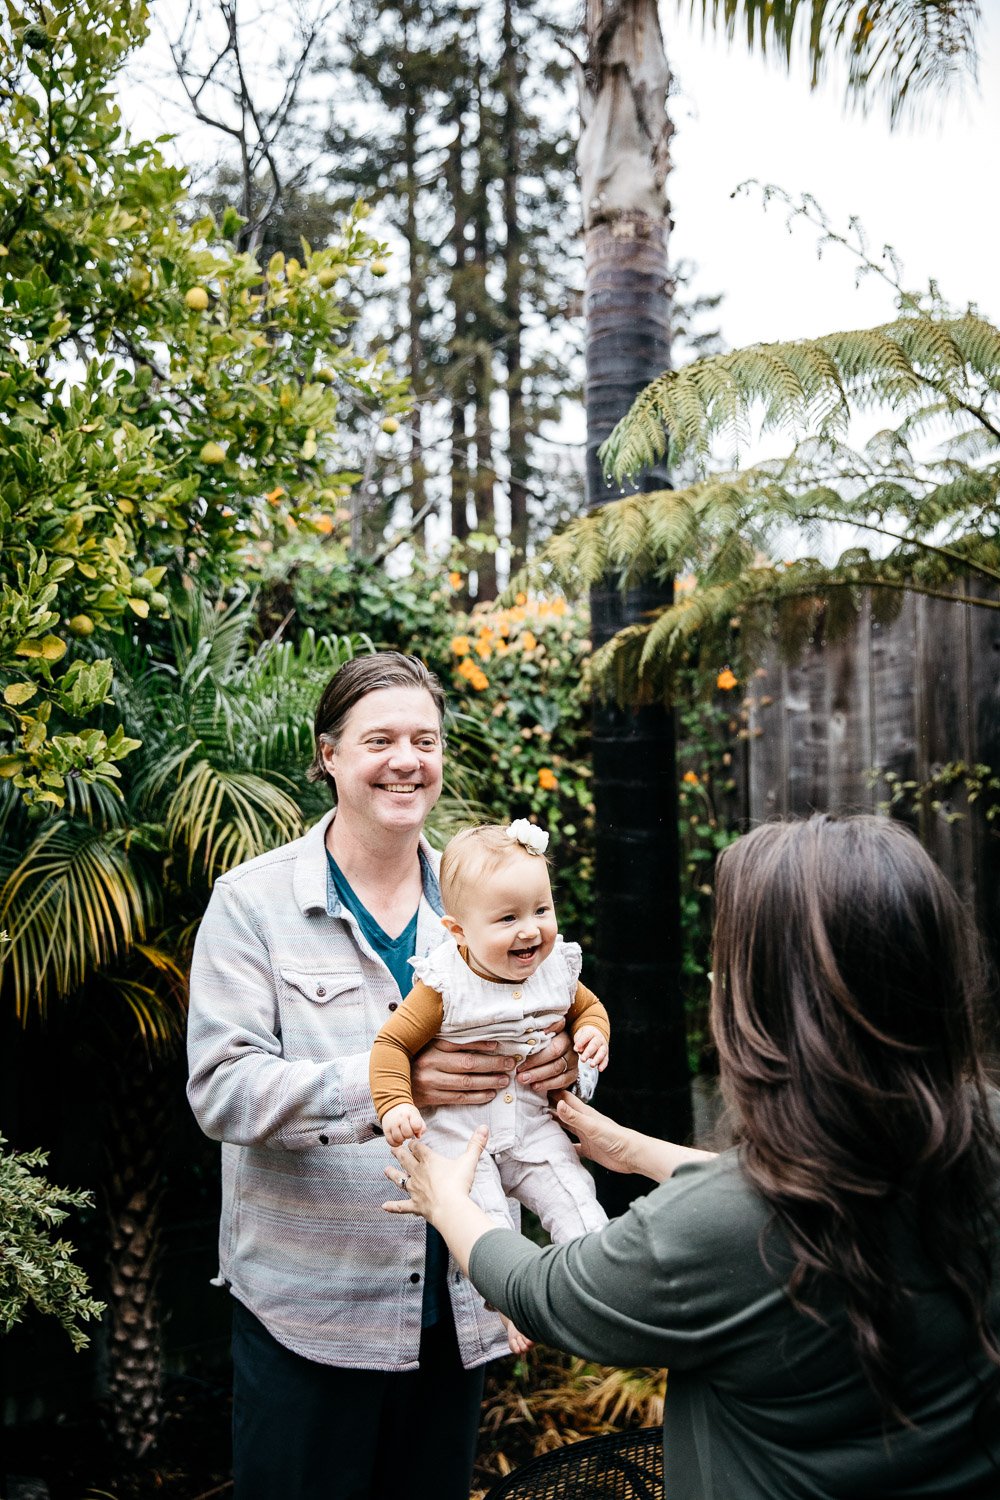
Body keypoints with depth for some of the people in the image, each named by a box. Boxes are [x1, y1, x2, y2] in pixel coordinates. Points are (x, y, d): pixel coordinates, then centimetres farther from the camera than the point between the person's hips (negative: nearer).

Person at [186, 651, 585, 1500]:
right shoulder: (254, 901, -8)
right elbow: (221, 1087, -16)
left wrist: (560, 1061, -18)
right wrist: (384, 1084, -31)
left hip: (457, 1303, 4)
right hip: (307, 1304, -3)